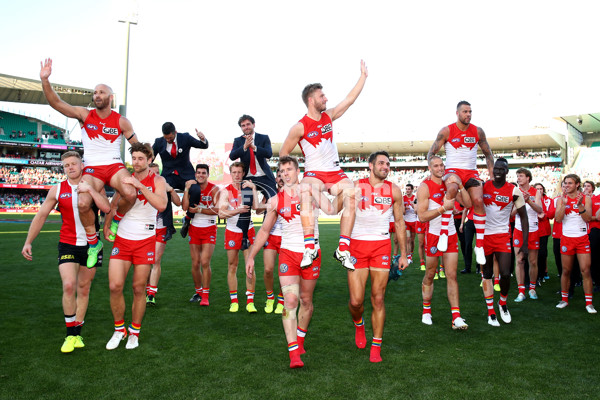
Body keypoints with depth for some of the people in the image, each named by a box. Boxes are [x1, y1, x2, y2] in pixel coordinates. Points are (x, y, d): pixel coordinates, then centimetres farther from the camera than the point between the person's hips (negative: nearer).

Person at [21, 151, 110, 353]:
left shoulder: (94, 187, -1)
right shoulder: (57, 189, 2)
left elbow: (106, 208, -18)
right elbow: (41, 216, 7)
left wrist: (90, 189, -23)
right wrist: (28, 242, 4)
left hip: (91, 245, 0)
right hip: (67, 245, 0)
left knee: (83, 290, 9)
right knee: (69, 286, -16)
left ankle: (77, 333, 22)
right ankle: (70, 334, -2)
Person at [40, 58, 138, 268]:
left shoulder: (121, 121, 5)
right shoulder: (84, 115, 6)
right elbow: (56, 103, -6)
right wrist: (45, 80, -17)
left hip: (115, 166, 0)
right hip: (92, 168, 1)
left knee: (130, 193, -33)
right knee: (82, 203, -27)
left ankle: (116, 219, 2)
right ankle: (93, 243, -2)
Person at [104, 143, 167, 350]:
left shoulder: (157, 180, -3)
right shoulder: (124, 179, 7)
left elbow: (161, 205, -21)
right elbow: (114, 205, 17)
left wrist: (140, 186, -24)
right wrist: (106, 226, 4)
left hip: (145, 241, -2)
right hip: (122, 239, 3)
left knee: (139, 289, 4)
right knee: (115, 286, -5)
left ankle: (134, 332, 22)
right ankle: (119, 329, 16)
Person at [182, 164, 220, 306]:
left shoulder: (214, 189, -6)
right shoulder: (192, 188, 3)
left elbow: (217, 210, -14)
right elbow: (185, 207, -10)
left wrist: (199, 210, -16)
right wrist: (187, 189, -14)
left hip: (209, 229, -3)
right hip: (194, 228, 3)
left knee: (205, 262, -11)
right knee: (195, 263, 7)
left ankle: (205, 295, -1)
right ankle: (198, 291, 24)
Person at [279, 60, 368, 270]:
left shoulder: (328, 116, 12)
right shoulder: (299, 127, -3)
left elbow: (349, 99, 16)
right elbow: (283, 154, 4)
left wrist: (363, 76, 17)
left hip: (336, 173, 5)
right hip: (314, 174, -5)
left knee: (352, 194, -25)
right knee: (306, 192, -39)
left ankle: (343, 249, -22)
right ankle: (309, 247, -40)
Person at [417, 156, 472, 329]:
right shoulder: (424, 187, -9)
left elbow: (467, 204, 3)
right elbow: (422, 217, -17)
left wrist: (460, 185, -8)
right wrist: (443, 208, -25)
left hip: (451, 235, 4)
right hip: (434, 235, -4)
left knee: (452, 276, 0)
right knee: (430, 275, 9)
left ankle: (456, 317, -1)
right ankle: (426, 311, 25)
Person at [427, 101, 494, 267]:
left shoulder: (478, 131, 7)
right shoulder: (446, 131, -2)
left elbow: (488, 154, 16)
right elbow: (431, 153, 1)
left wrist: (492, 176, 8)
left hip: (471, 171, 3)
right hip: (453, 170, -3)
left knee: (478, 201, -20)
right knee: (452, 188, -38)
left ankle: (479, 245, -10)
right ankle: (444, 231, -32)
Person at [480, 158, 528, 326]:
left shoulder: (514, 191, -4)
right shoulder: (483, 186, -1)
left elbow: (523, 216, 1)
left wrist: (524, 243, -3)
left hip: (503, 236, -1)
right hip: (484, 235, 1)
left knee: (505, 274, -9)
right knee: (487, 274, 5)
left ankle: (503, 303, 20)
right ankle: (491, 312, 16)